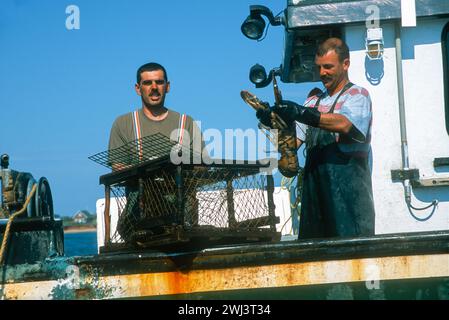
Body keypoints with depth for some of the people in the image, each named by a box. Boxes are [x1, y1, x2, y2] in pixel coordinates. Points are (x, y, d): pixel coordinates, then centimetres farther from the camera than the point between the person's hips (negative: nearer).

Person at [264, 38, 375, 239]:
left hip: (348, 194, -6)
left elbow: (344, 124, -20)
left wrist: (303, 114, -29)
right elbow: (294, 142, 14)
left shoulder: (357, 96, 1)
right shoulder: (314, 101, 21)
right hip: (315, 190, 6)